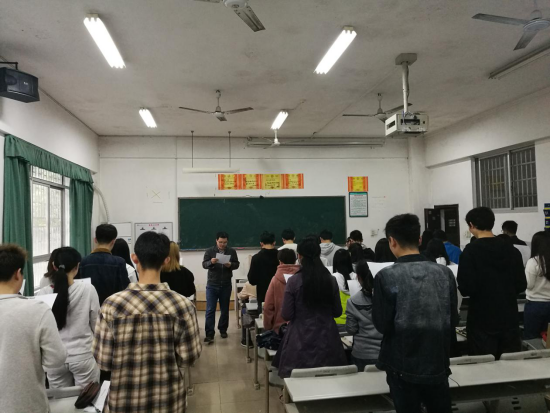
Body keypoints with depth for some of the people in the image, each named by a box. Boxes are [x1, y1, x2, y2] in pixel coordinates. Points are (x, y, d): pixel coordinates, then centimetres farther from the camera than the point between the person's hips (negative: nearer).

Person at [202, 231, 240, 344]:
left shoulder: (232, 251, 2)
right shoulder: (209, 251, -1)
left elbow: (237, 264, 3)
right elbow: (204, 264, -8)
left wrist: (230, 265, -20)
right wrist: (211, 262, -30)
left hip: (226, 285, 2)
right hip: (212, 285, -2)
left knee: (225, 309, 13)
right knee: (210, 310, -5)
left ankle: (223, 330, 30)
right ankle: (209, 334, -3)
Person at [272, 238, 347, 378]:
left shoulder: (294, 281, -12)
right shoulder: (331, 280, -3)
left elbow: (286, 315, -9)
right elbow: (338, 312, 6)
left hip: (301, 340, -3)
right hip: (326, 337, 3)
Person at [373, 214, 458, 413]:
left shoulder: (386, 277, -16)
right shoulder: (445, 273, -5)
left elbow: (382, 325, -12)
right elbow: (453, 321, 1)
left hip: (403, 367, -3)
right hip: (438, 364, 3)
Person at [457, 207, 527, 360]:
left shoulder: (471, 251, -13)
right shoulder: (512, 249, 2)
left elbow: (466, 288, -17)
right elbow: (521, 285, 5)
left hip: (482, 320, -5)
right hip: (510, 317, 5)